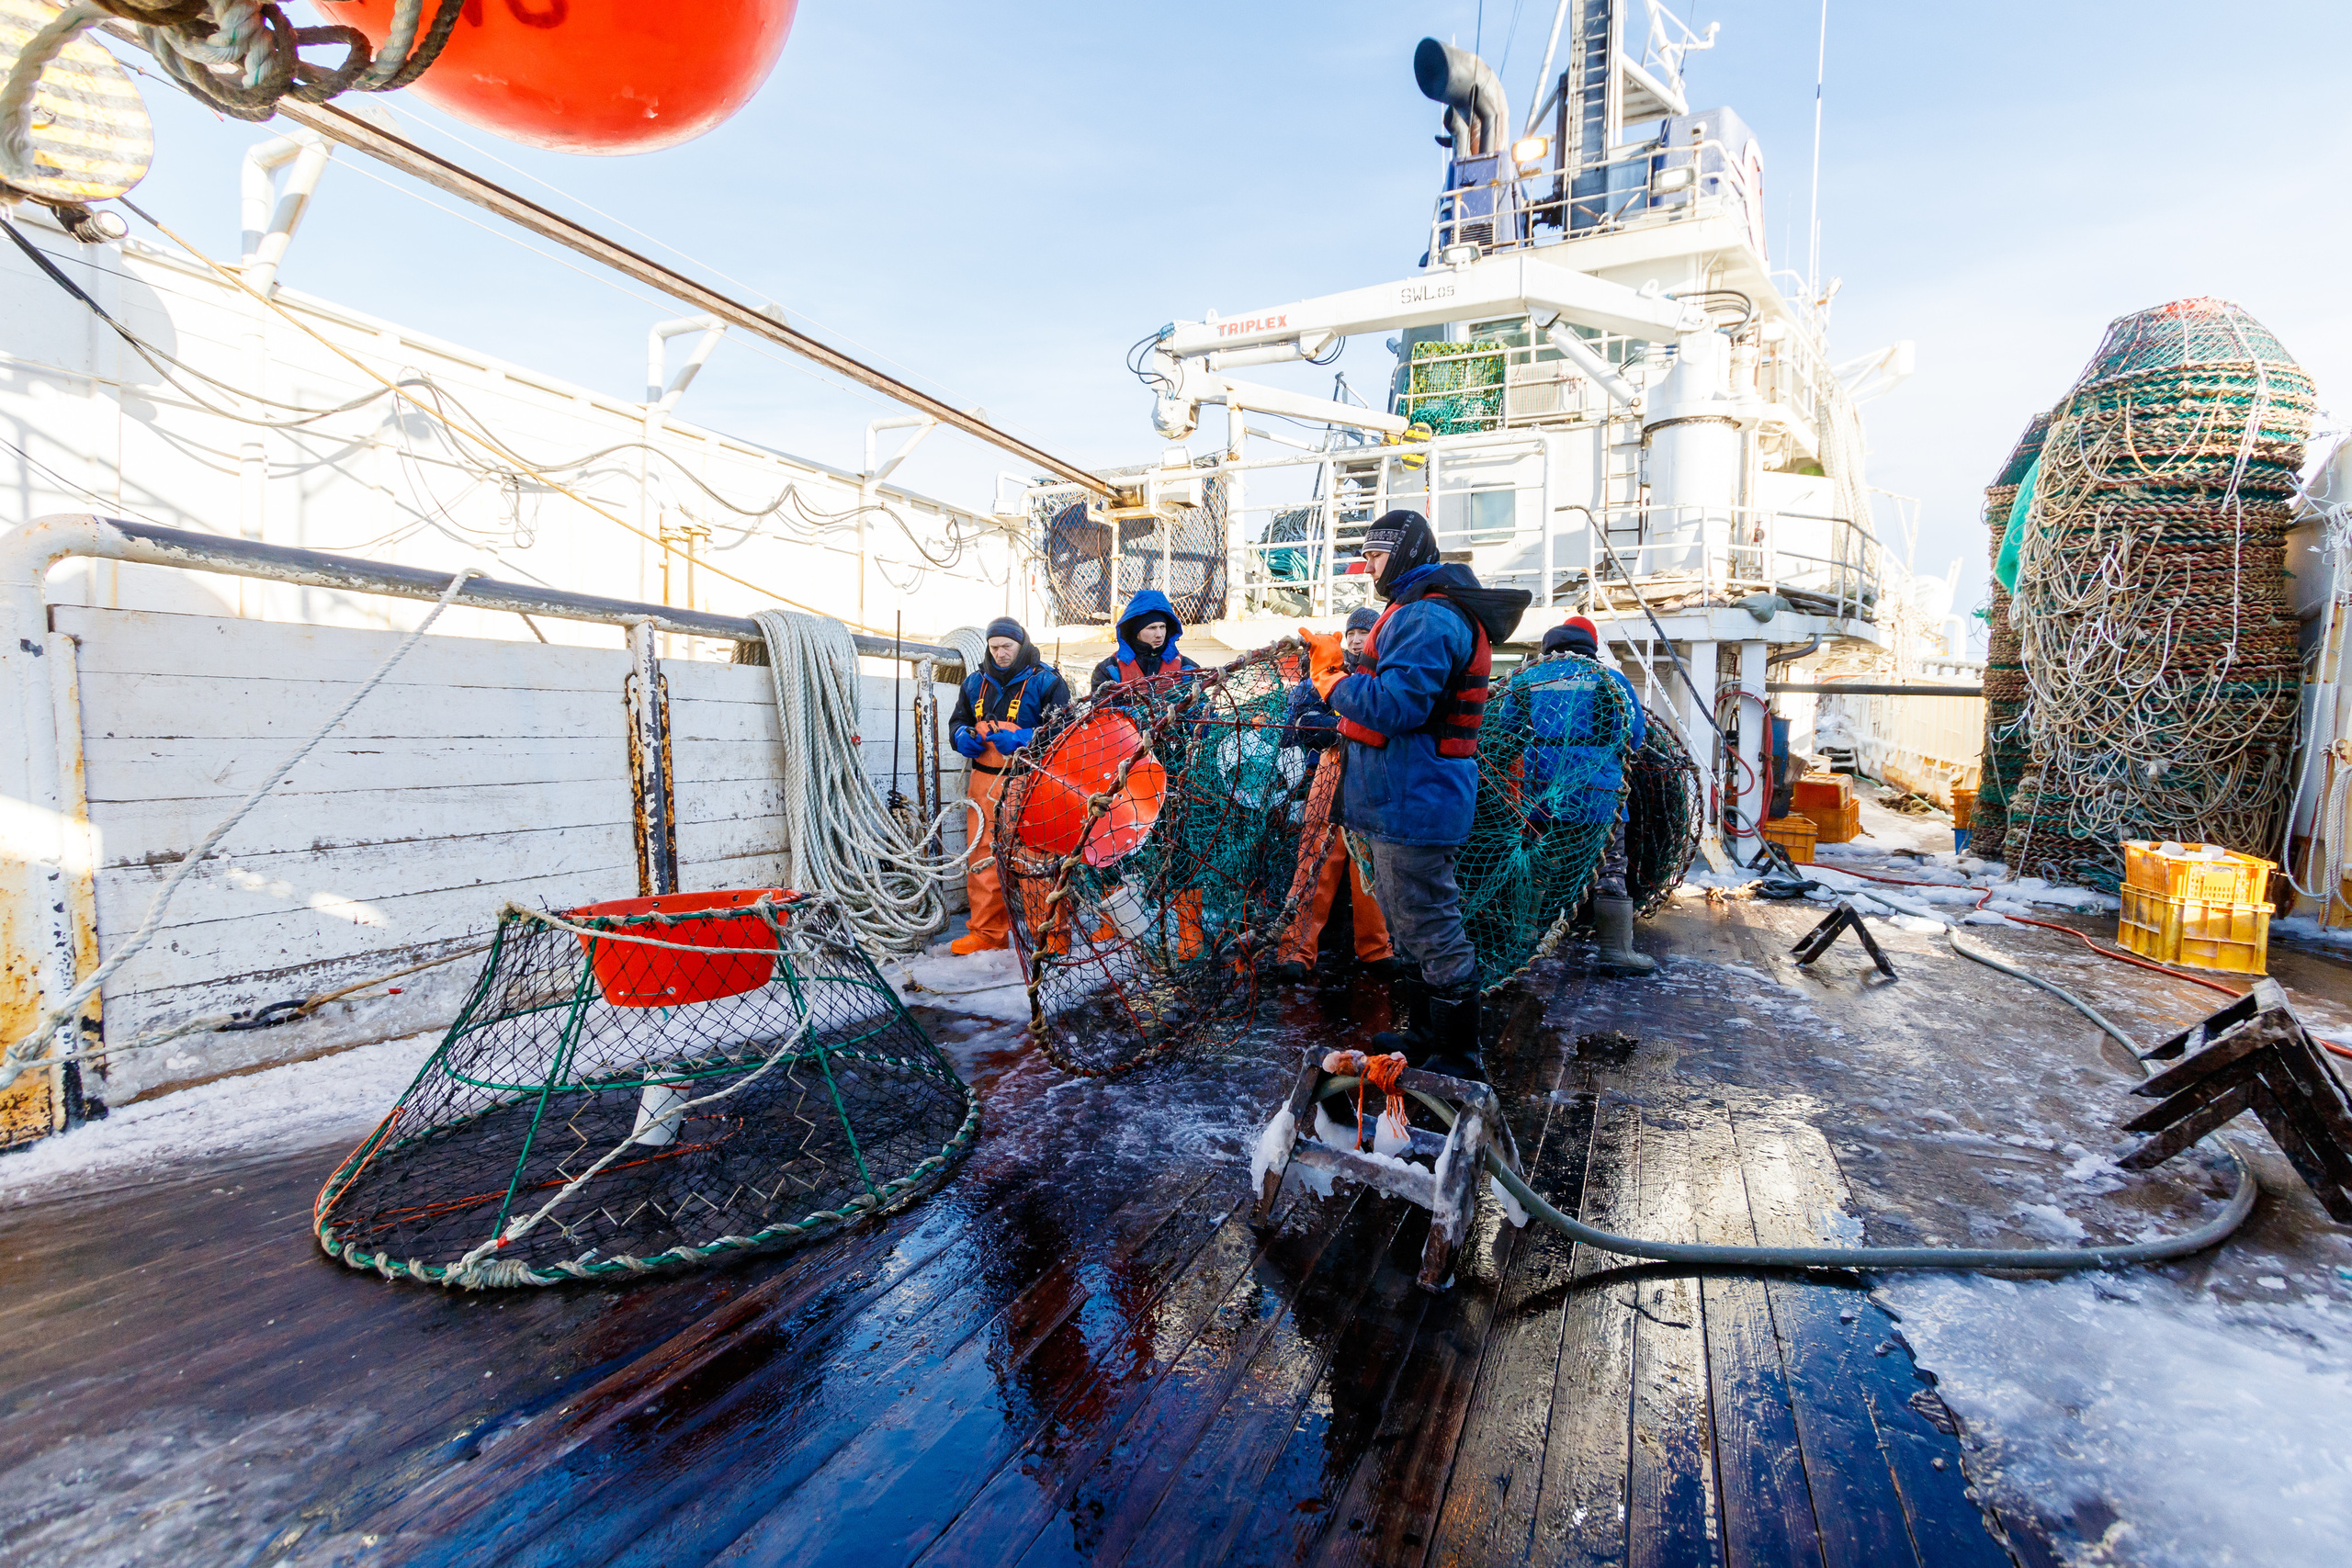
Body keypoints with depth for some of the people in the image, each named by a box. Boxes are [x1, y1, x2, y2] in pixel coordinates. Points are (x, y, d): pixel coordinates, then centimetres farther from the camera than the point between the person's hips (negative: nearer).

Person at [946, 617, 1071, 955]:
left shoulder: (1046, 681, -1)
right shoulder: (976, 682, 17)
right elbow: (957, 721, 26)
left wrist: (1020, 740, -21)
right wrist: (963, 736, 1)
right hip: (986, 782, 5)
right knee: (983, 854, 5)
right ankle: (987, 931, 15)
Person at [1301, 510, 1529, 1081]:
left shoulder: (1427, 617, -18)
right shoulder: (1418, 612, 19)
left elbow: (1395, 705, -28)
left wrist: (1332, 679, -14)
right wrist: (1338, 666, 10)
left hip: (1413, 803, -12)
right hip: (1407, 799, 12)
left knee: (1432, 931, -3)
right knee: (1413, 926, 21)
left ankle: (1459, 1060, 8)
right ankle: (1425, 1036, 36)